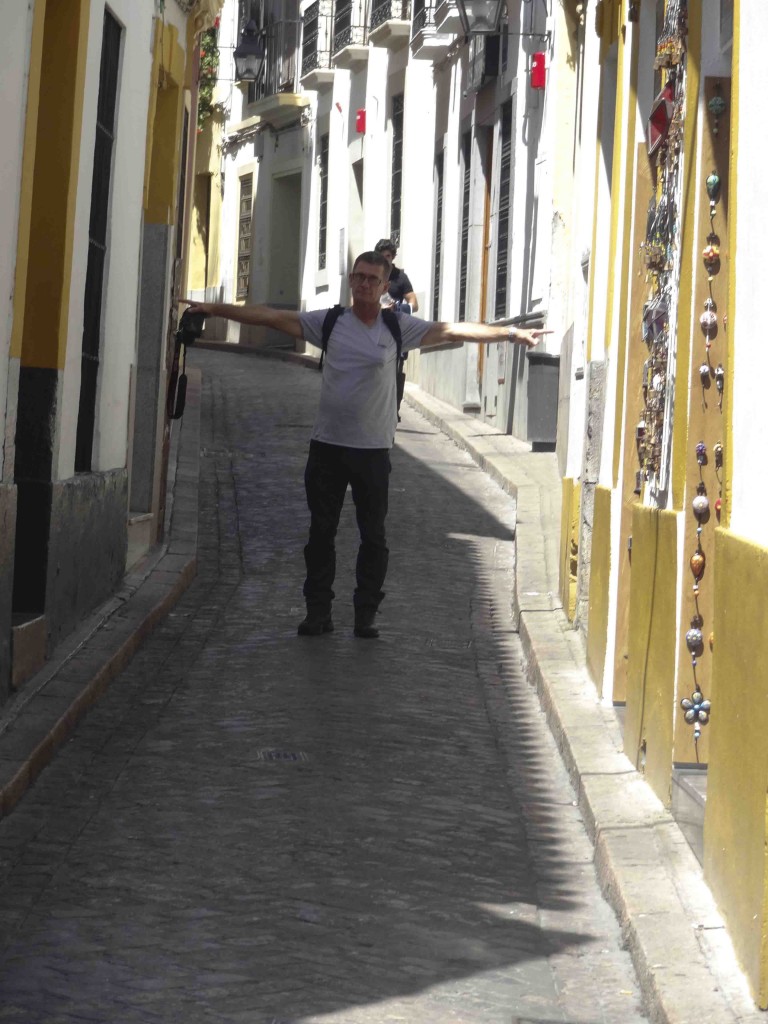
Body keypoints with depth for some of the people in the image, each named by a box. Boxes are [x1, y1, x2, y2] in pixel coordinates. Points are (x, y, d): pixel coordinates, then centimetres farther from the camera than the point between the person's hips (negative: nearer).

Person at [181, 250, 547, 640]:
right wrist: (216, 309, -3)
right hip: (327, 446, 1)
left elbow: (453, 331, -1)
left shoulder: (399, 327, 1)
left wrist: (511, 333, -5)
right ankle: (318, 611, 15)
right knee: (321, 532, 7)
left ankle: (366, 614, 13)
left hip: (374, 450, -1)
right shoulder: (329, 322, 3)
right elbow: (272, 317, 1)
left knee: (373, 536, 4)